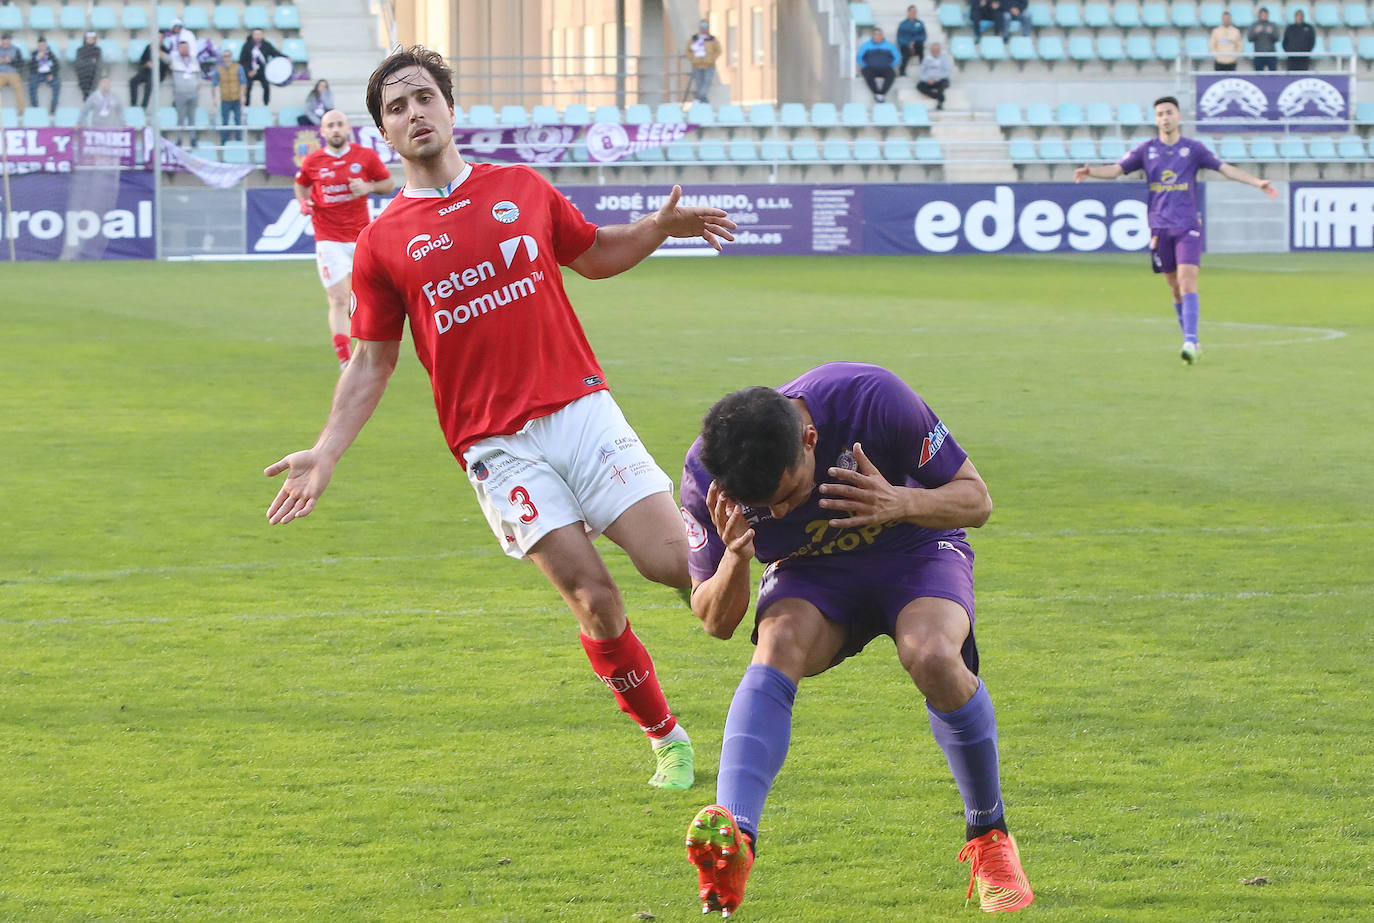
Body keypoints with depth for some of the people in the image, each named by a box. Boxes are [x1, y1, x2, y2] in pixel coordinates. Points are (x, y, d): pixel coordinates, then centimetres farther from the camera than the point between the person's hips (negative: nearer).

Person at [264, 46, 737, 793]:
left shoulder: (523, 190, 9)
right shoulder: (382, 244, 4)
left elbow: (595, 255, 24)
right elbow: (372, 362, 8)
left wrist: (660, 226, 6)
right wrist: (326, 452, -2)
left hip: (581, 409, 2)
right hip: (496, 446, -2)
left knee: (674, 559, -11)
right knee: (593, 597, -10)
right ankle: (665, 738, 8)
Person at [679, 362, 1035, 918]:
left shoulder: (874, 400, -31)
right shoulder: (706, 475, -23)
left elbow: (976, 500, -17)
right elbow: (716, 622, -13)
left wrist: (902, 504, -38)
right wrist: (734, 557, -35)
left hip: (915, 550, -1)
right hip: (812, 575, 2)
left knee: (932, 655, -33)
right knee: (778, 645, -33)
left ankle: (989, 837, -11)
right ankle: (732, 838, -51)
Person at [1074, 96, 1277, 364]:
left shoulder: (1193, 149, 3)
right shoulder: (1146, 150, 7)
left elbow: (1226, 169, 5)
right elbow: (1117, 169, 3)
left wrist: (1258, 182, -6)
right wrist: (1090, 171, -16)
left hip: (1188, 226, -2)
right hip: (1160, 228, 2)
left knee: (1187, 281, -17)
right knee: (1175, 288, 6)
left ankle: (1190, 342, -22)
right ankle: (1190, 341, 17)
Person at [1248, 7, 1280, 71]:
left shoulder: (1273, 25, 7)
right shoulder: (1253, 25, 7)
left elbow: (1276, 39, 1)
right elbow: (1250, 39, 0)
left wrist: (1271, 32, -19)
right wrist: (1256, 32, -18)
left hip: (1271, 54, 0)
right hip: (1258, 54, 0)